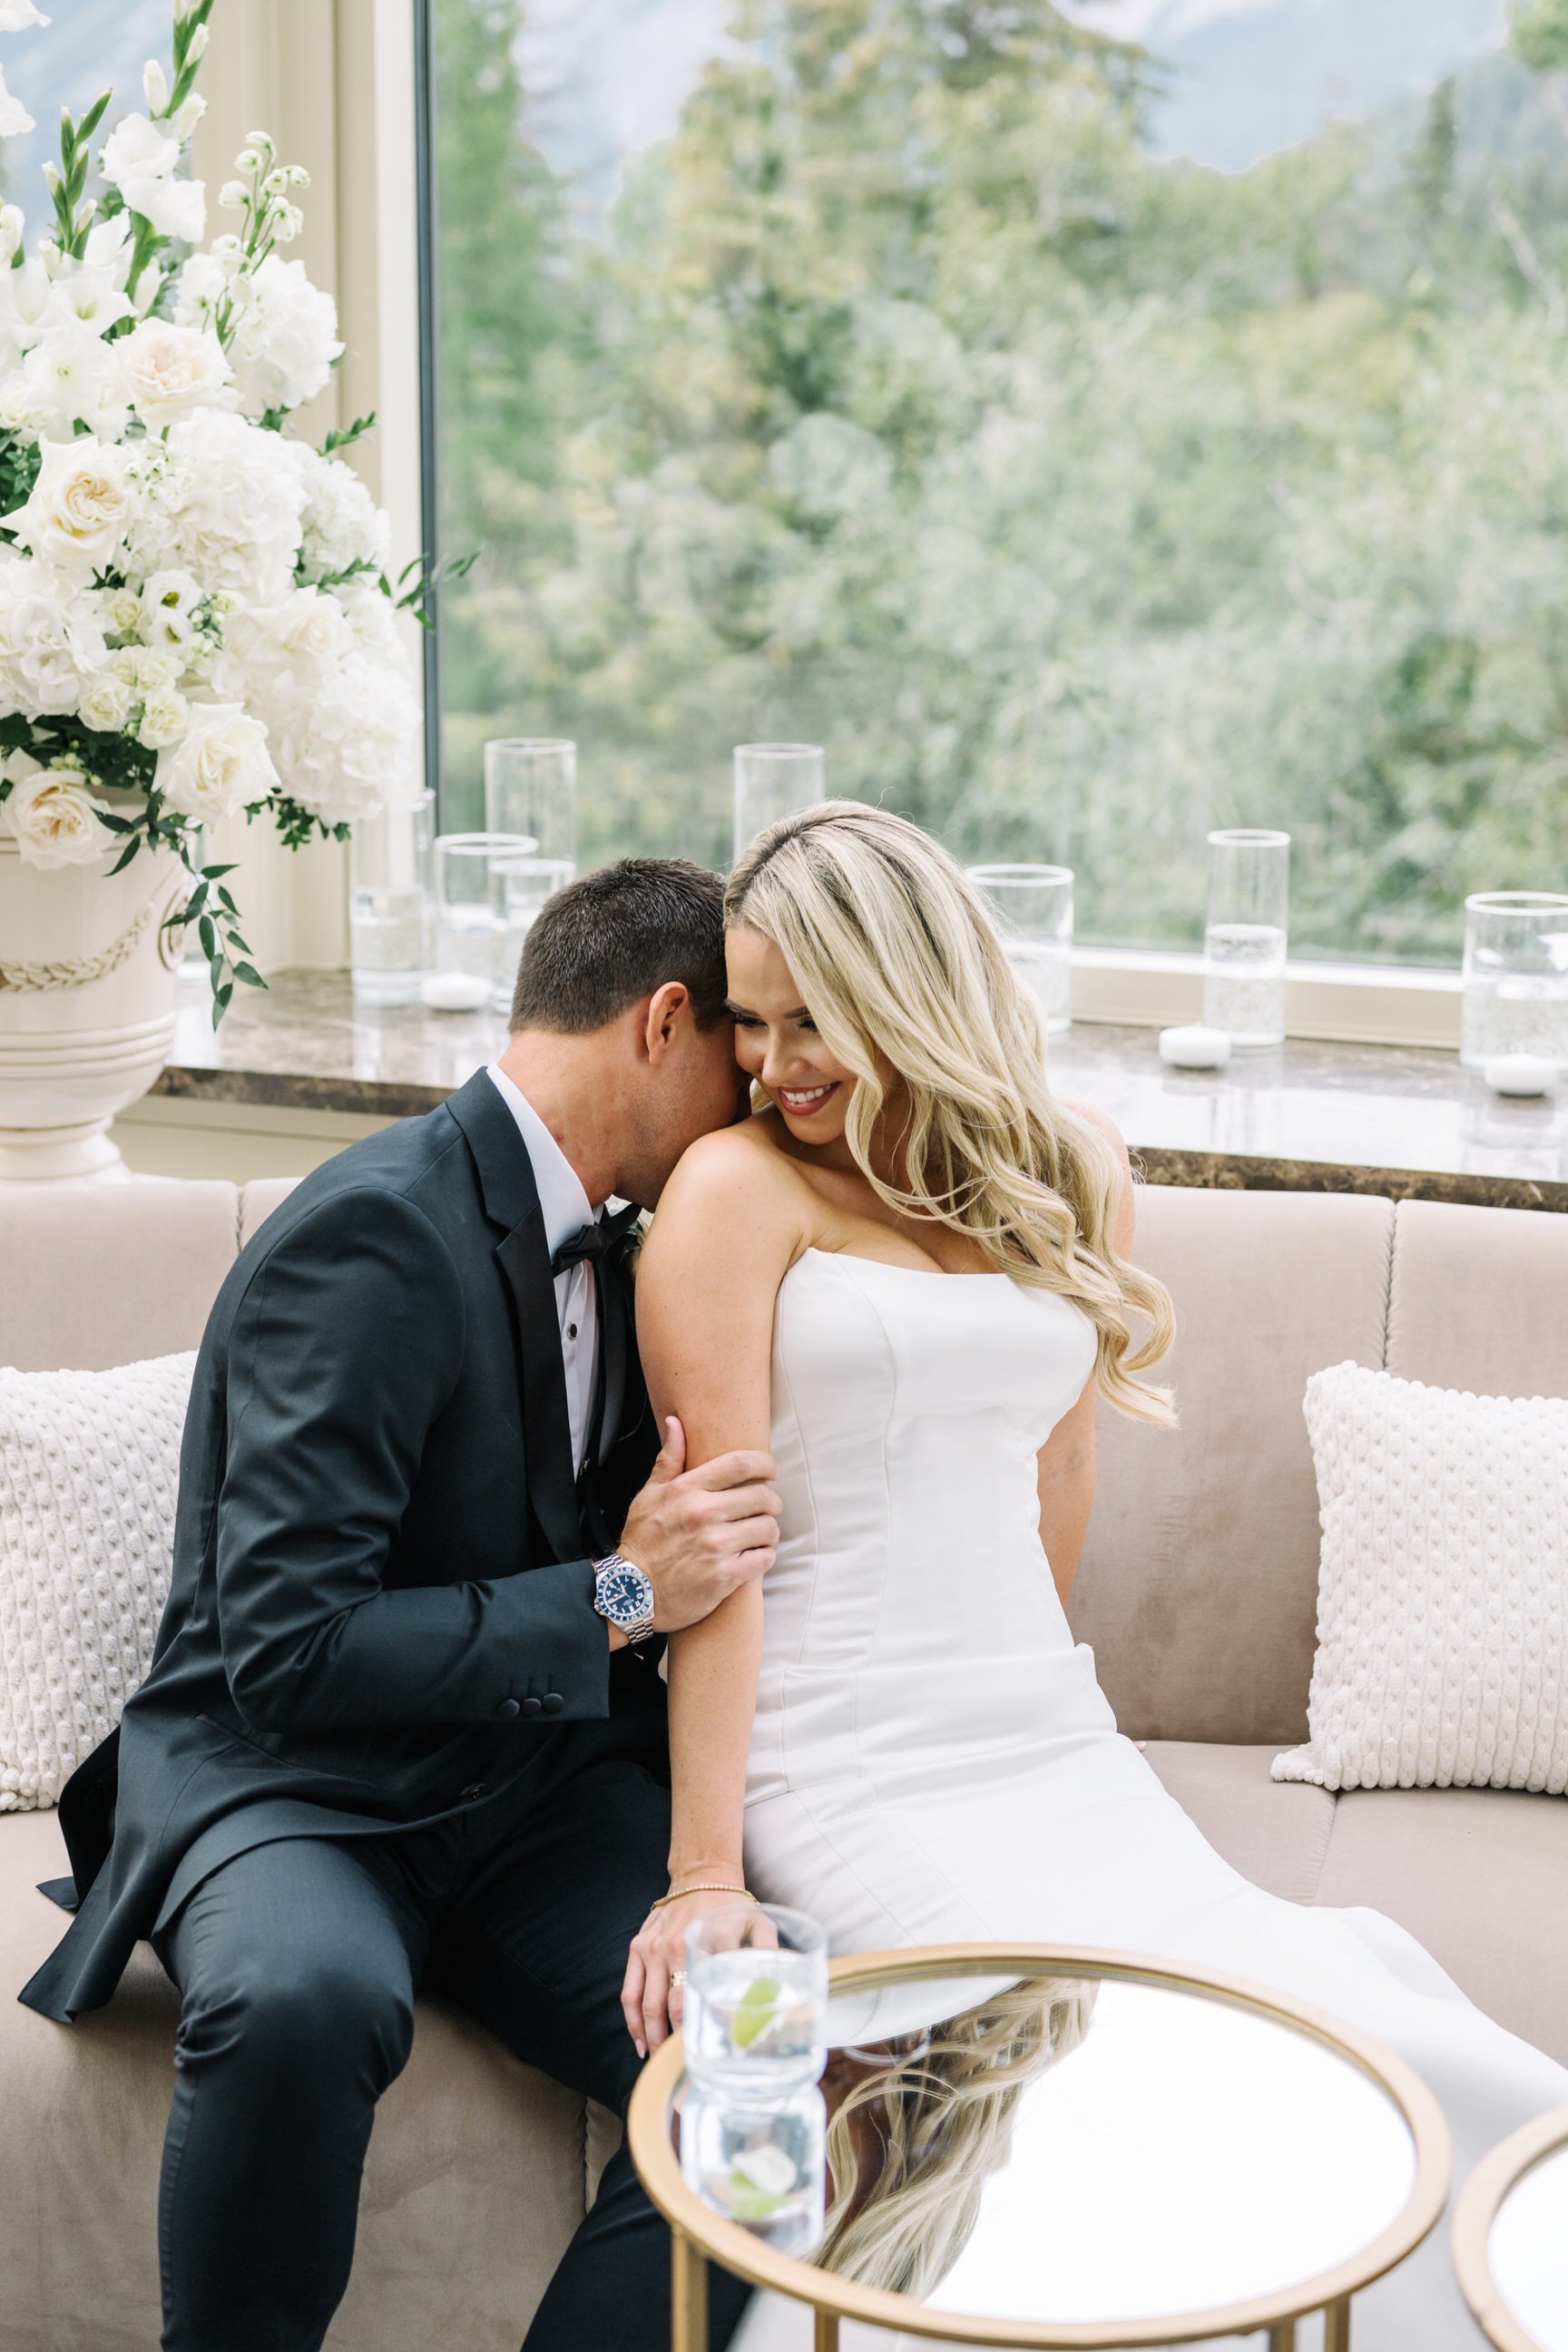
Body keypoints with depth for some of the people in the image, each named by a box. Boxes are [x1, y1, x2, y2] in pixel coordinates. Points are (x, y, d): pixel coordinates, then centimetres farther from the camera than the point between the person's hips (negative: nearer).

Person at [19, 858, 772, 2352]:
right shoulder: (374, 1234, -17)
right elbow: (286, 1652, -22)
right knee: (306, 1998, -38)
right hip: (288, 1777, -6)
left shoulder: (600, 1246, 10)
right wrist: (618, 1597, -19)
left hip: (535, 1790, 6)